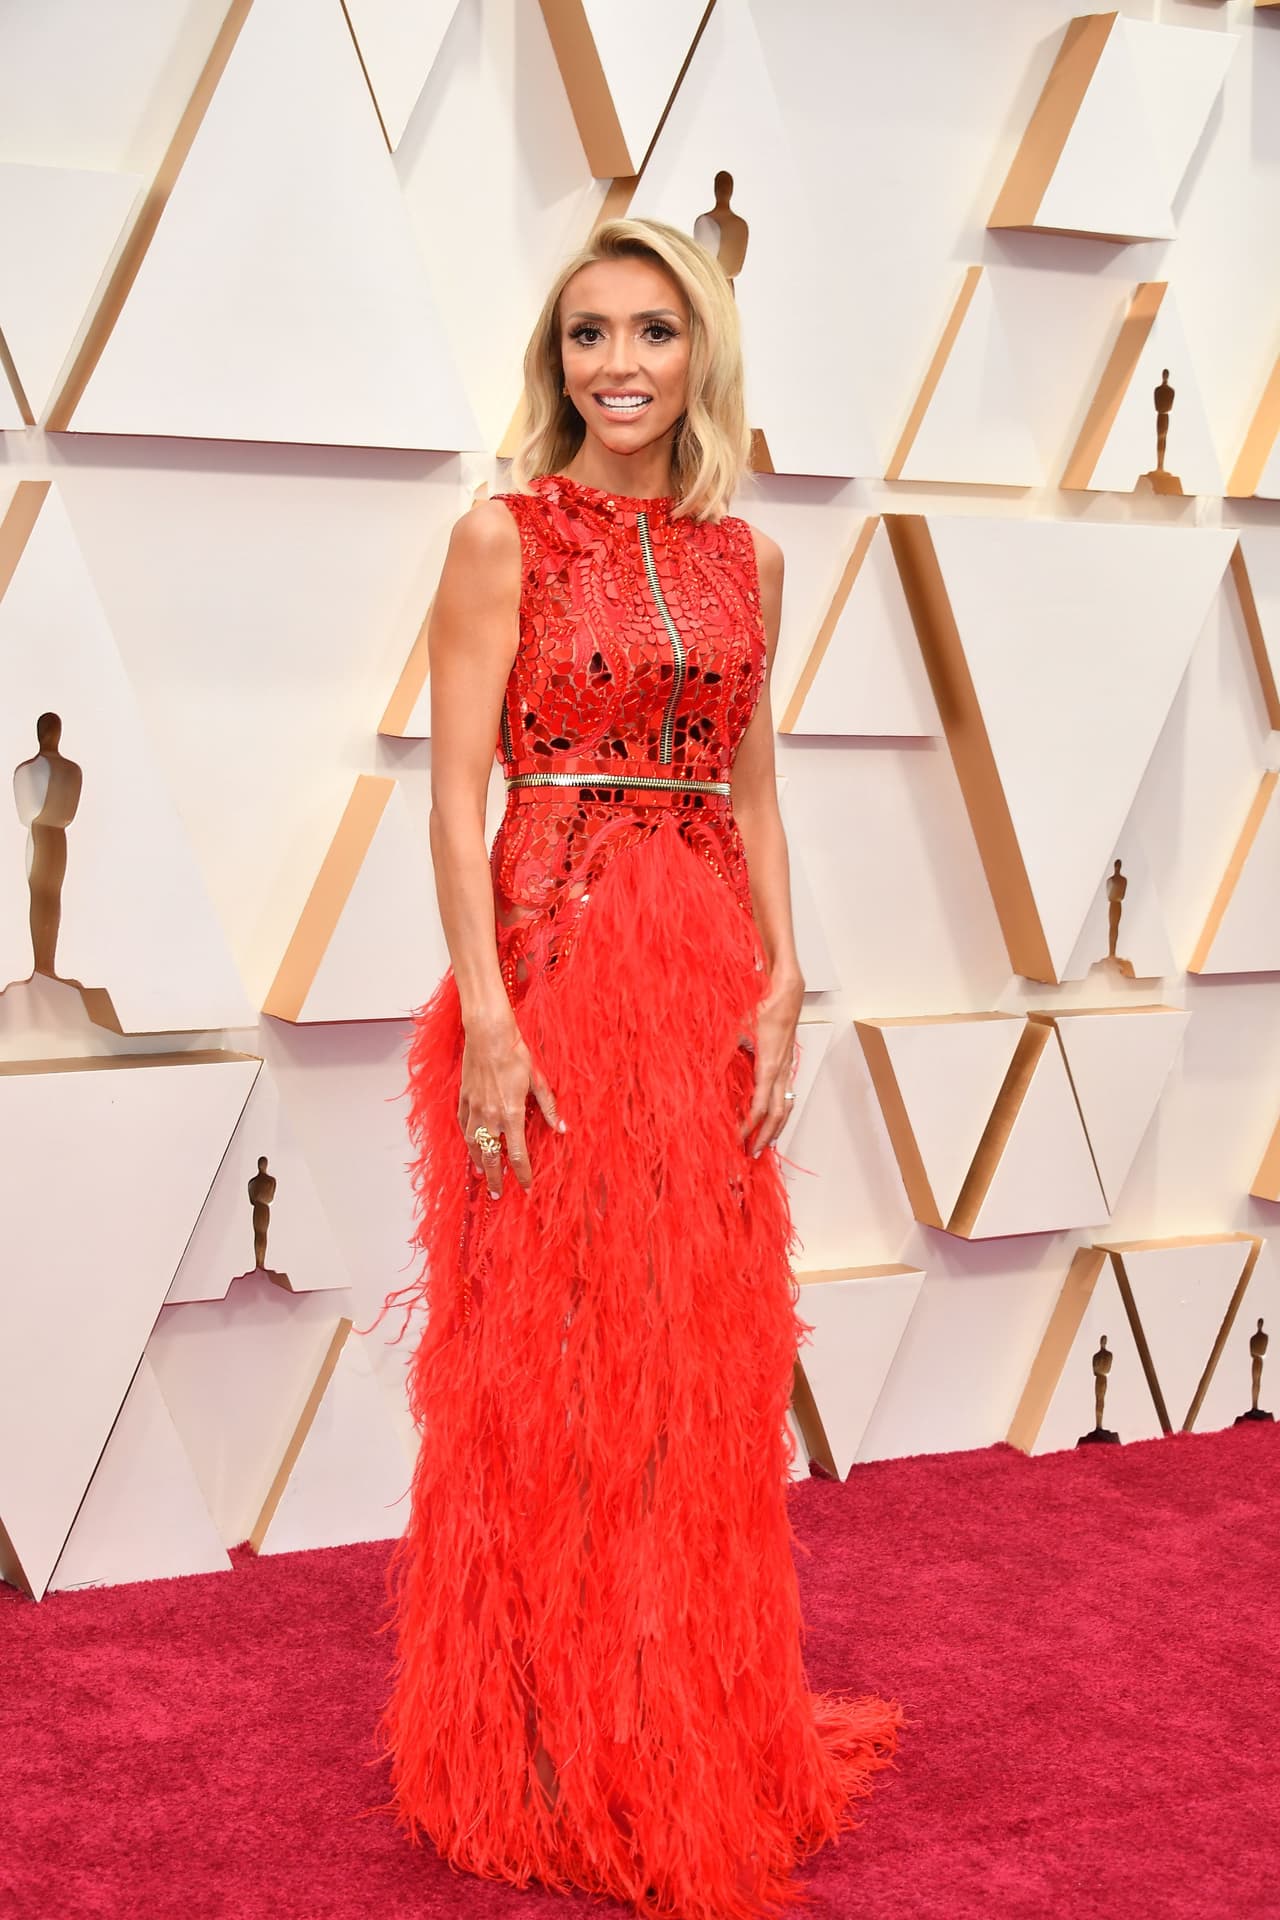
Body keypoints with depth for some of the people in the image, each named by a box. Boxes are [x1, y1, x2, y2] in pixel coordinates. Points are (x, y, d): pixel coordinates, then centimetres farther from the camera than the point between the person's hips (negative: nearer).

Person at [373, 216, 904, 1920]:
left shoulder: (745, 559, 11)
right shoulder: (504, 537, -3)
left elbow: (754, 791, 13)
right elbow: (457, 793, -8)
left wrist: (781, 988, 1)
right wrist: (487, 1017, -16)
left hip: (709, 980, 5)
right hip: (551, 966, -5)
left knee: (706, 1360, 10)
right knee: (544, 1362, 1)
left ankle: (698, 1723, 26)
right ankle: (542, 1756, 16)